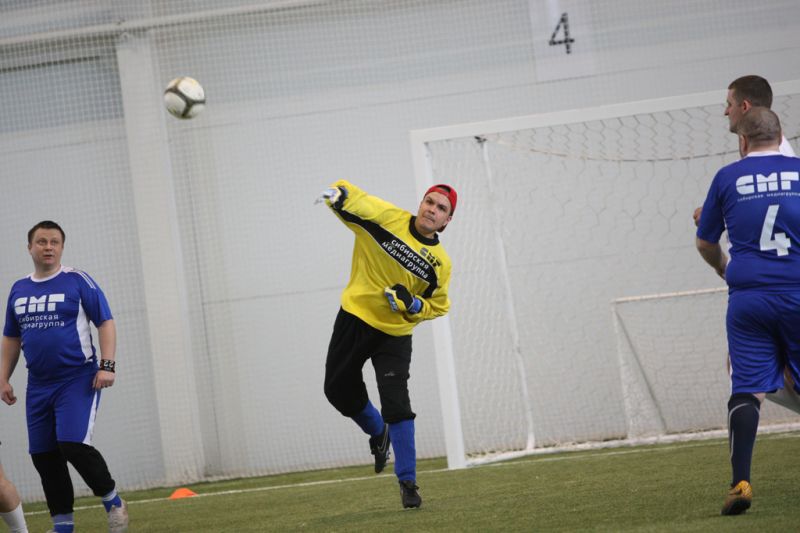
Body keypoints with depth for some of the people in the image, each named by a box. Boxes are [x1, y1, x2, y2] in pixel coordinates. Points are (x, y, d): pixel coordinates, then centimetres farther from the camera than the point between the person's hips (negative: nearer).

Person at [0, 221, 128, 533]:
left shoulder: (77, 282, -3)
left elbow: (106, 323, -5)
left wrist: (107, 365, -15)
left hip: (78, 379, -6)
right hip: (39, 386, 6)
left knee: (73, 445, -19)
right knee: (43, 457, 4)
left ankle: (113, 503, 2)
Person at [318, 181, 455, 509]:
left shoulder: (441, 263, -7)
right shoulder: (386, 217, -10)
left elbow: (438, 306, 4)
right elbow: (348, 200, -9)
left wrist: (413, 305, -18)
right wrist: (337, 193, -34)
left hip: (394, 334, -2)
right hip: (354, 319, 2)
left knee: (396, 405, -13)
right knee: (339, 391, 11)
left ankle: (407, 482, -4)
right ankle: (379, 433, 41)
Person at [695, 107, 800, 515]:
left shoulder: (728, 178, 6)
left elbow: (705, 243, 16)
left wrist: (723, 268, 37)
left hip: (747, 297, 0)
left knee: (746, 390, 0)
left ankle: (740, 482, -11)